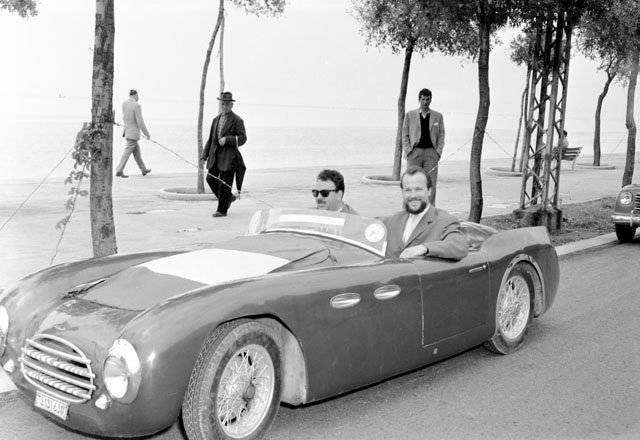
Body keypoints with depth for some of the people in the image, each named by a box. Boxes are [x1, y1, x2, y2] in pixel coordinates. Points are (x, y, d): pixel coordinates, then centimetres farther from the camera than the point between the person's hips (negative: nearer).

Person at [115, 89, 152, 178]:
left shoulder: (124, 103, 3)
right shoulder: (137, 106, -19)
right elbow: (140, 122, -20)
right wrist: (147, 134, -11)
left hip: (127, 131, 8)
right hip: (134, 133, -8)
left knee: (137, 151, 16)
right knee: (127, 152, -6)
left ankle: (143, 170, 25)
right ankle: (119, 171, -7)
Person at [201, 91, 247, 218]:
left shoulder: (237, 120, -4)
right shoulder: (216, 119, 14)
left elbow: (242, 138, -9)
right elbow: (211, 139, 17)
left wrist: (227, 139, -21)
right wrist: (204, 155, 12)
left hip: (228, 156, -6)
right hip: (215, 154, 6)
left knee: (224, 183, -4)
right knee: (211, 178, 3)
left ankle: (222, 210, 6)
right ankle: (229, 197, 23)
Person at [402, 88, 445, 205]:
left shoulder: (438, 116, 11)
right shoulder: (409, 115, 9)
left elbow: (441, 135, 9)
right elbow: (405, 135, 7)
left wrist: (438, 152, -3)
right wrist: (408, 151, -4)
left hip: (431, 153, 1)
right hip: (414, 152, -1)